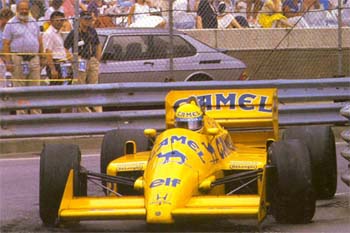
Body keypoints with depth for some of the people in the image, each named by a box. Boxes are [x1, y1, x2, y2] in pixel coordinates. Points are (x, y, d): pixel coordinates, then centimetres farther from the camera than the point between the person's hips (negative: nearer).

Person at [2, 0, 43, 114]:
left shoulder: (34, 22, 14)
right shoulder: (11, 24, 0)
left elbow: (40, 41, 18)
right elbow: (6, 45, -4)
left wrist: (41, 58, 12)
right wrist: (8, 62, -11)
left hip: (34, 59, 4)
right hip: (18, 60, -4)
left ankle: (36, 113, 7)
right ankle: (21, 115, 2)